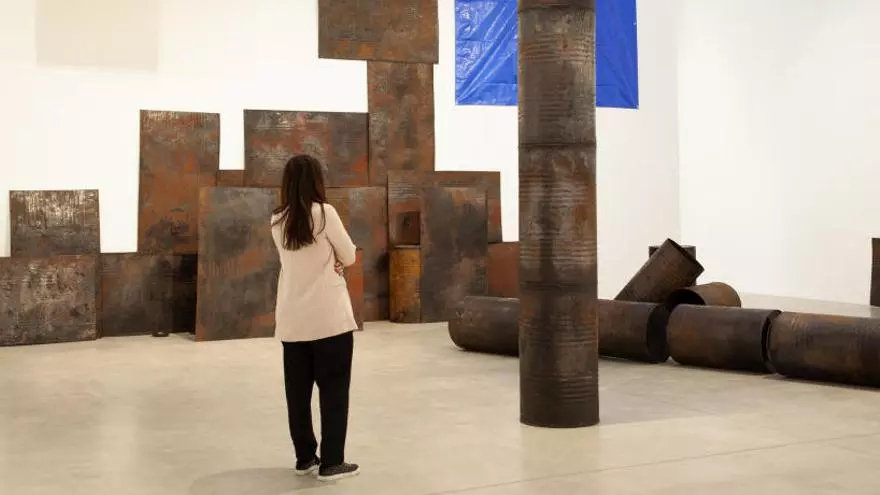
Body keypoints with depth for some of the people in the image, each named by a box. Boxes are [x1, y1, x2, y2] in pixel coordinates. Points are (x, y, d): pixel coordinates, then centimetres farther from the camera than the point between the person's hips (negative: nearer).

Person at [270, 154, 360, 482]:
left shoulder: (277, 221, 6)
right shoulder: (324, 212, -9)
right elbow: (349, 257, -1)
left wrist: (327, 261, 6)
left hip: (291, 319, 5)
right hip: (329, 316, -5)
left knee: (298, 391, 10)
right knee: (333, 391, 2)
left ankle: (305, 457, 17)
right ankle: (331, 462, 3)